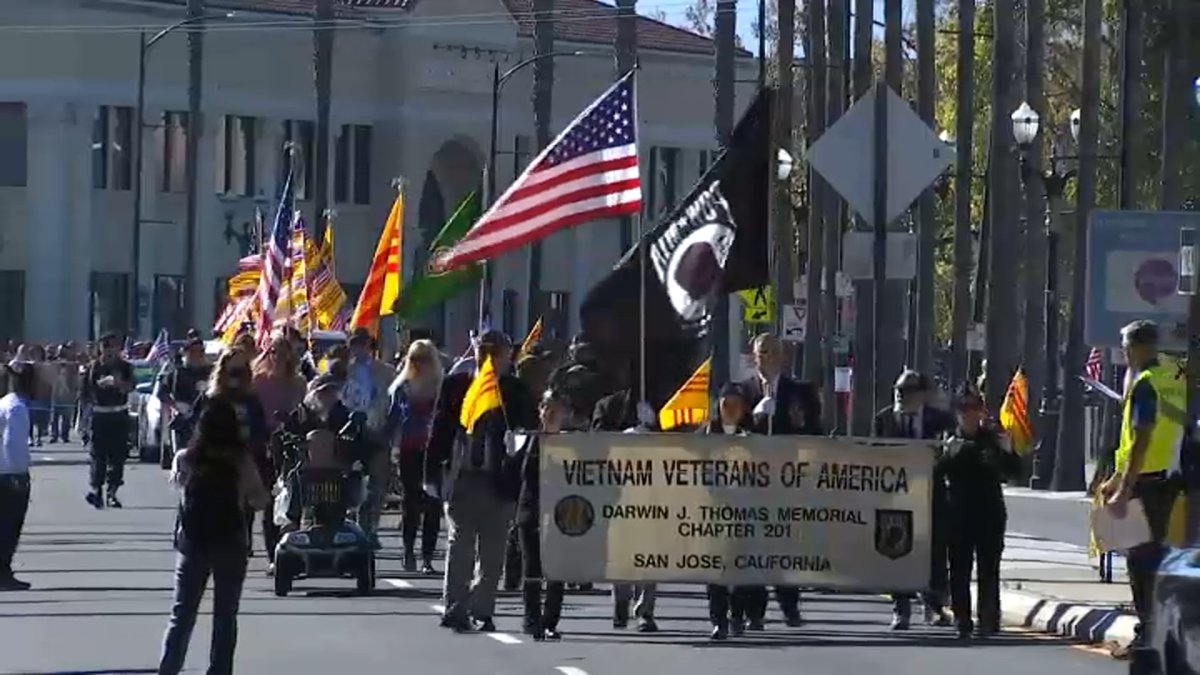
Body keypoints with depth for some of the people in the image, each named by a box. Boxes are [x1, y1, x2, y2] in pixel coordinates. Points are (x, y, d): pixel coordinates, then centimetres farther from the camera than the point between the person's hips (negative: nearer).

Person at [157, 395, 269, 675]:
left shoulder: (186, 458, -5)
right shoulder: (241, 460, -9)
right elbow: (260, 500, -3)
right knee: (225, 618, 7)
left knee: (181, 616, 7)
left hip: (193, 544, 1)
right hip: (231, 545, -1)